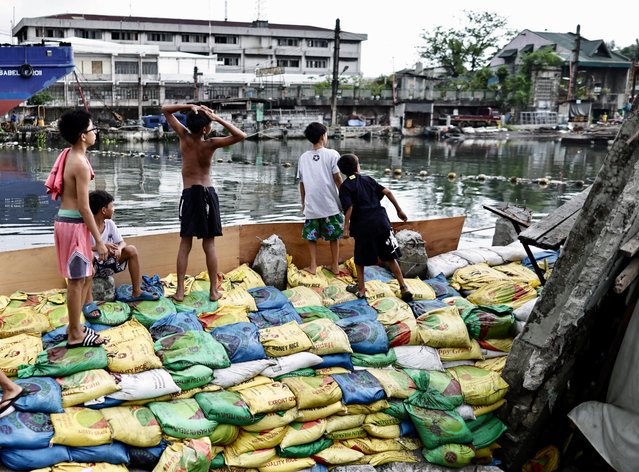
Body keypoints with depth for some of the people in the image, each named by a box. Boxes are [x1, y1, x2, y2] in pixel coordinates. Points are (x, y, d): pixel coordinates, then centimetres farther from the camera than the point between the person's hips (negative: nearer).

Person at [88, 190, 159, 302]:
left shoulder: (110, 223, 1)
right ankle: (88, 300, -40)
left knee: (131, 250, -5)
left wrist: (119, 248, -19)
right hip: (91, 265, -7)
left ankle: (136, 292, -2)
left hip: (106, 264, 7)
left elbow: (122, 242, 4)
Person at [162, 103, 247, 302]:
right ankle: (214, 291, 8)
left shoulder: (184, 136, -7)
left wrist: (190, 107, -9)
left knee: (185, 244, 4)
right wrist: (218, 119, -15)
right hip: (208, 194, -1)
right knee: (209, 244, 3)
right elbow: (241, 136, -11)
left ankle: (180, 291, 3)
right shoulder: (210, 144, -12)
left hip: (189, 194, 1)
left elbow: (165, 109, 2)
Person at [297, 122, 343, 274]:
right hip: (330, 204, -2)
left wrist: (303, 203, 18)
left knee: (311, 236, 13)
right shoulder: (332, 154, -5)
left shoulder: (303, 157, 6)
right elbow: (338, 179, -7)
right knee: (333, 235, 12)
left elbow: (301, 183, 8)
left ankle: (313, 266, 11)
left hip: (311, 204, 2)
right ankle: (335, 266, 18)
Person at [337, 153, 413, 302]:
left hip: (363, 227, -3)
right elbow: (387, 192, 5)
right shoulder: (368, 179, 13)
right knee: (390, 257, 12)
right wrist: (399, 210, 12)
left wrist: (346, 228, -9)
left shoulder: (345, 187, 0)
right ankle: (404, 288, 11)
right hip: (381, 223, 3)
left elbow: (349, 208, -13)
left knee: (360, 259, 15)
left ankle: (361, 289, 22)